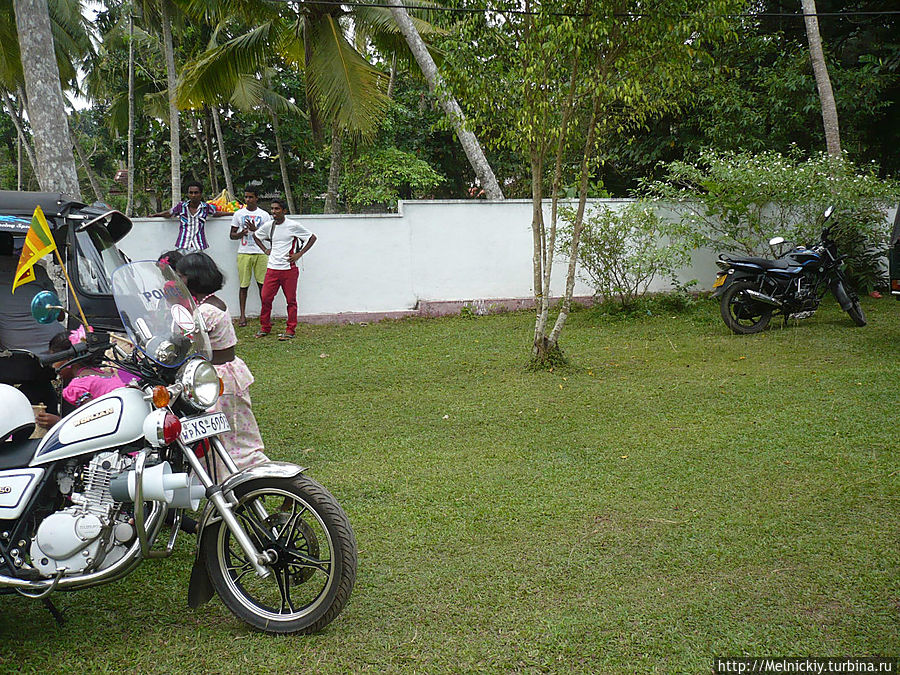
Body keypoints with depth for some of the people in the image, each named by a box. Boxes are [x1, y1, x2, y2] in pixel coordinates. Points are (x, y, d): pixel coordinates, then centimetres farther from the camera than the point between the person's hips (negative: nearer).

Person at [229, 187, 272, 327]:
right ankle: (243, 316, 8)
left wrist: (255, 229, -12)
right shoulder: (238, 214, 9)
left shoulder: (264, 215, 7)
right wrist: (241, 234, -11)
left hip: (260, 253, 0)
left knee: (262, 284, 0)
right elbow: (232, 235, 11)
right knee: (243, 285, 1)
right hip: (243, 253, 0)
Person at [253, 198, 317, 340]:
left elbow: (312, 237, 2)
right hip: (272, 268, 4)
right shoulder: (268, 226, 7)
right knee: (265, 298, 0)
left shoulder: (293, 226, -5)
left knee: (291, 300, 2)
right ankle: (265, 328, 15)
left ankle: (290, 330, 10)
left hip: (289, 269, -4)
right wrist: (265, 250, 14)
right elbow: (256, 236, 28)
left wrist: (299, 254, -3)